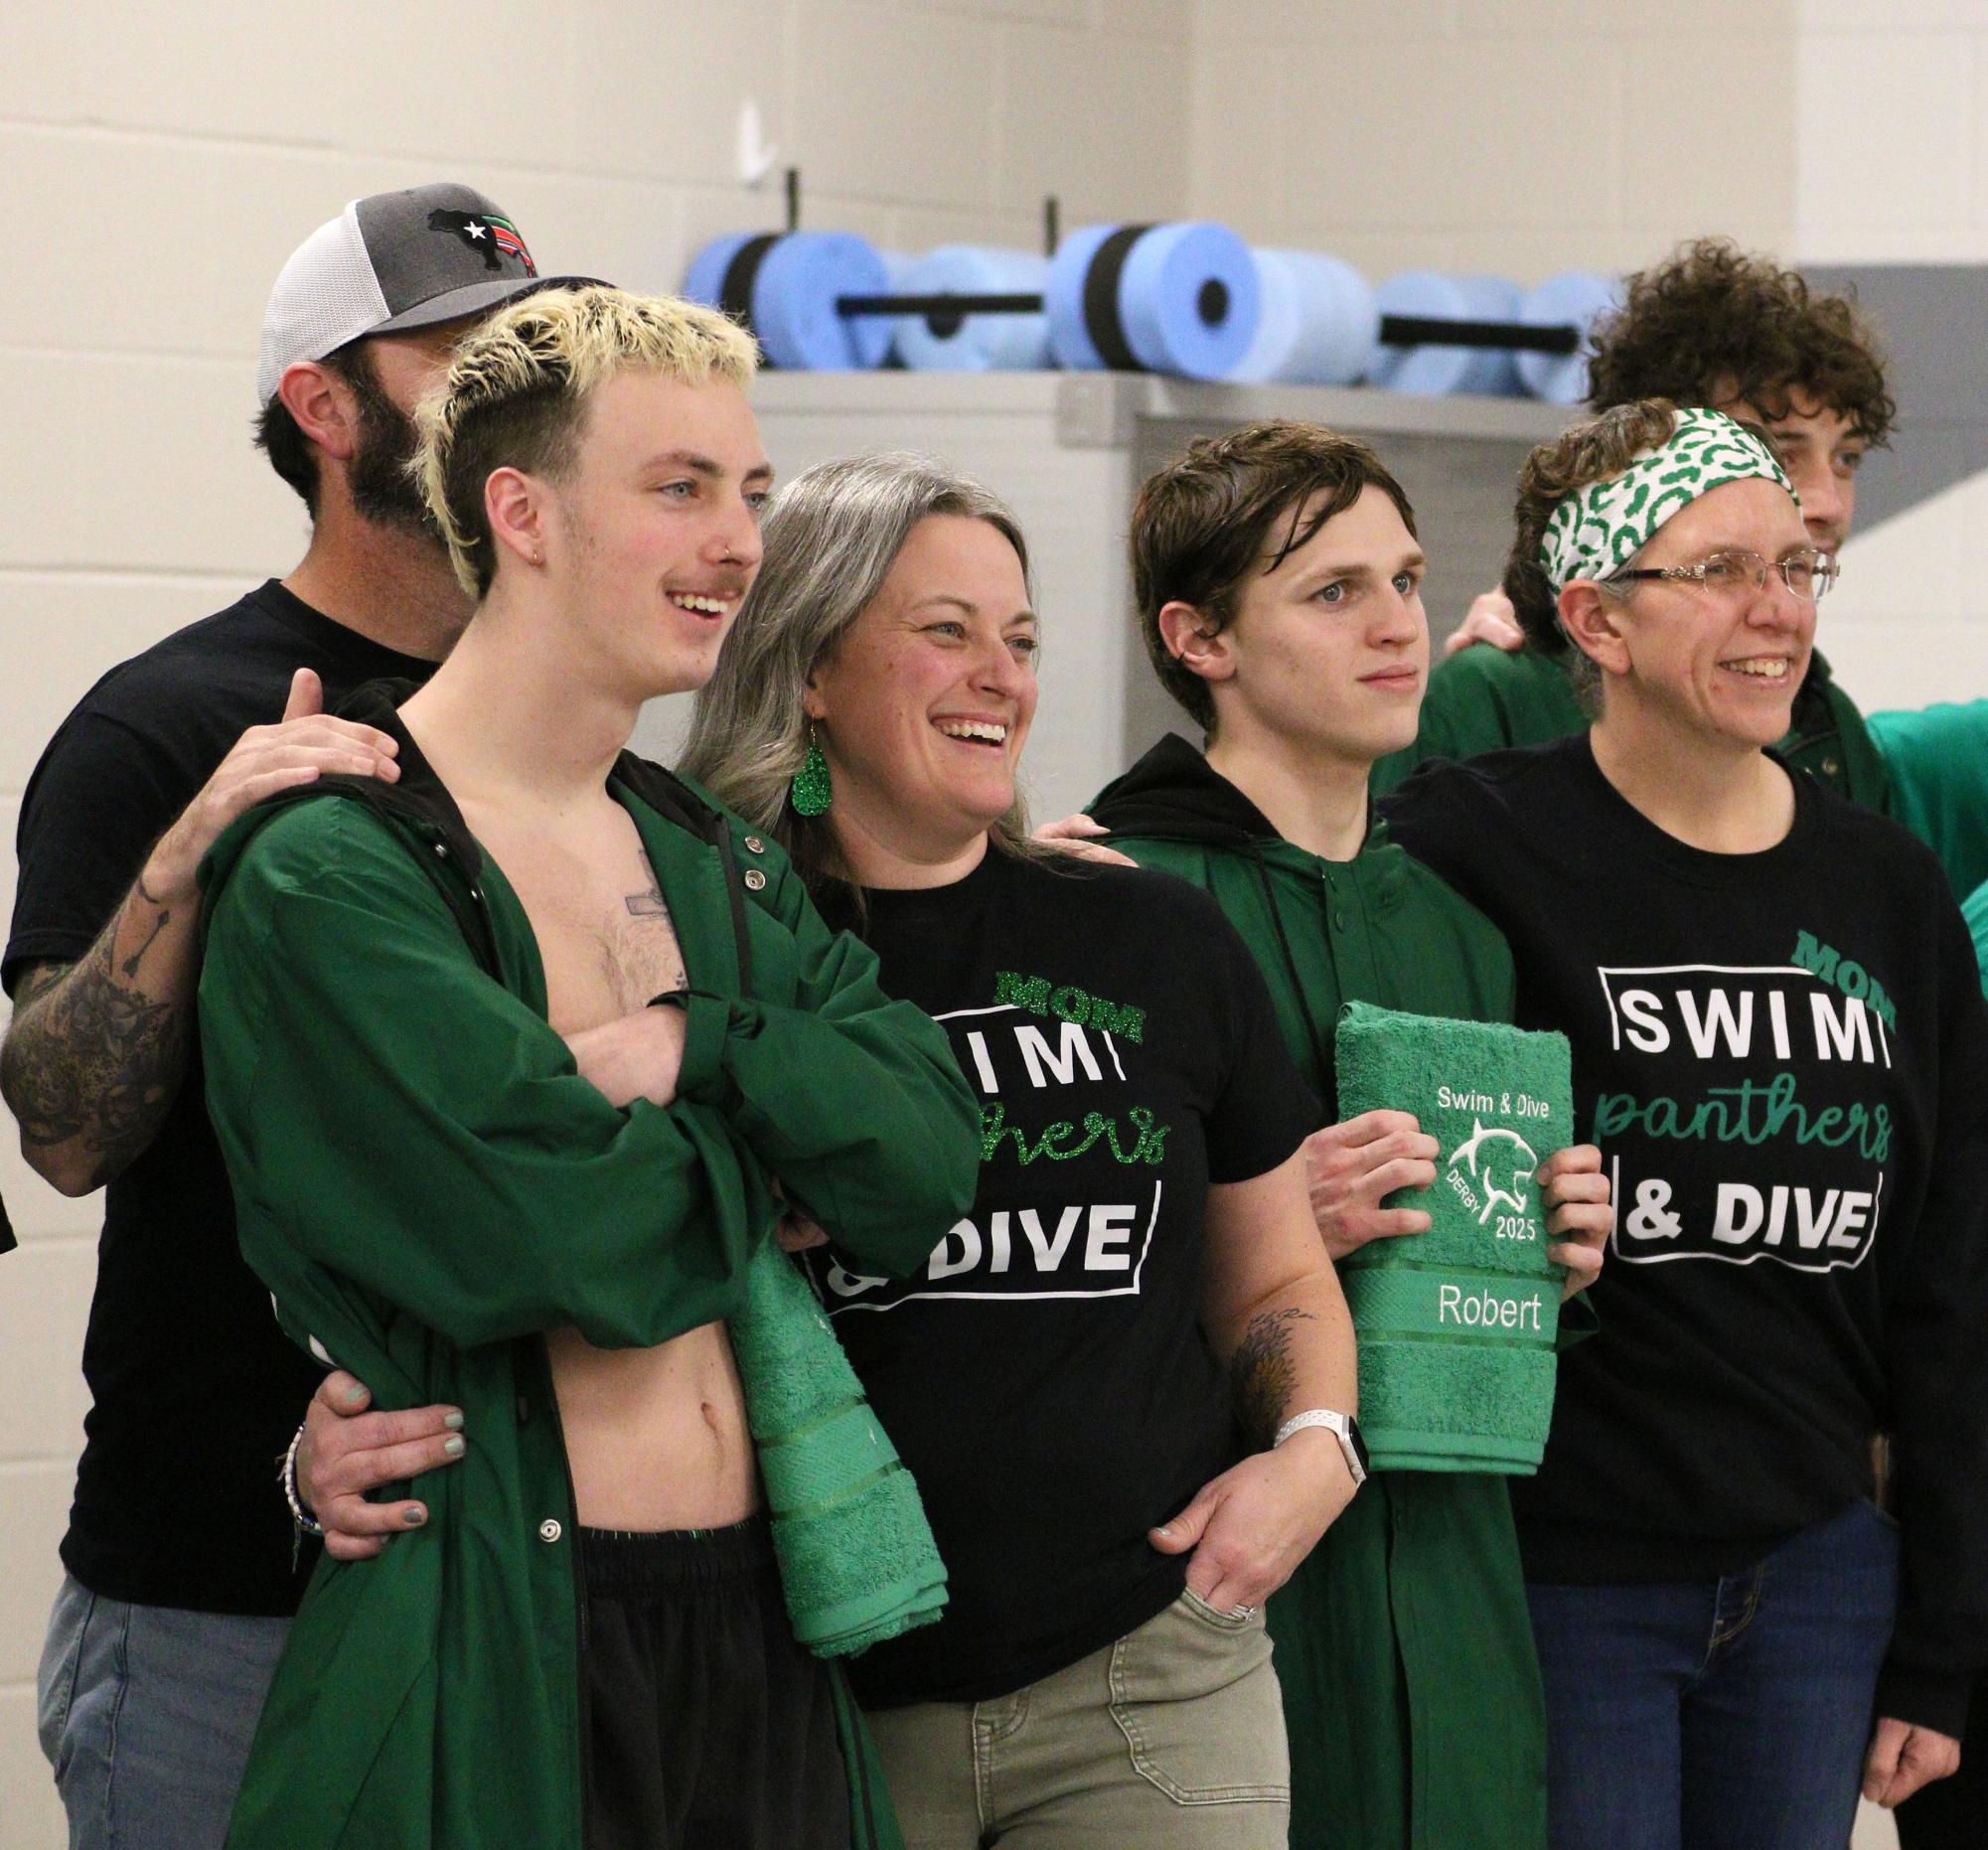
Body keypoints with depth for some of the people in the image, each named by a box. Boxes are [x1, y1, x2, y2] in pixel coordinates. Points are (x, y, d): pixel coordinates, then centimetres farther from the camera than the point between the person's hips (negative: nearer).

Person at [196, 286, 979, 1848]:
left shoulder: (720, 865, 16)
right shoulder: (327, 876, -10)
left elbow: (923, 1163, 2)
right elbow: (573, 1241, -19)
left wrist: (692, 1050, -13)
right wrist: (771, 1127, -1)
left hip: (758, 1625, 7)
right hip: (495, 1660, -7)